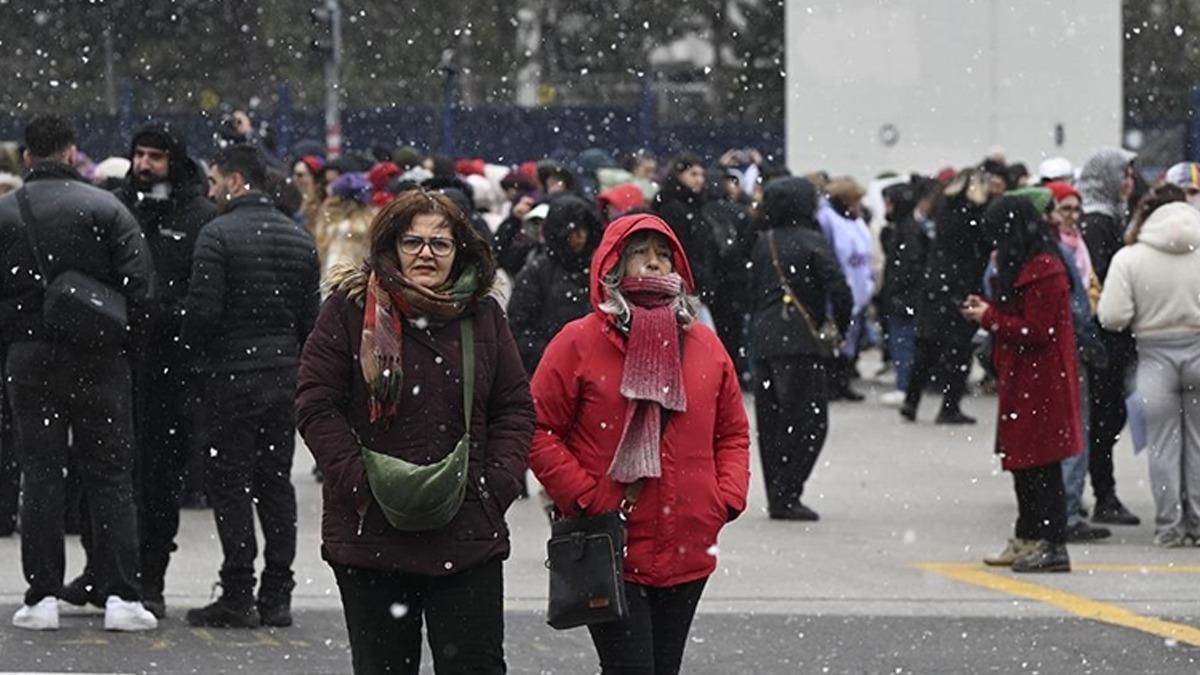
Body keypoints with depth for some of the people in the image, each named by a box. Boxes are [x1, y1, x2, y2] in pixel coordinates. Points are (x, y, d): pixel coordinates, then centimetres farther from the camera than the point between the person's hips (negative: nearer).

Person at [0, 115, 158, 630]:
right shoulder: (105, 208, -6)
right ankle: (120, 595, 0)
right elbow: (140, 284, -10)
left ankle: (42, 596, 4)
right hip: (99, 358, -1)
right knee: (110, 476, 4)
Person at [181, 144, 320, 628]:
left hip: (233, 372, -6)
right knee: (276, 481, 10)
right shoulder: (299, 239, 10)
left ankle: (238, 596, -5)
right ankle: (277, 595, 10)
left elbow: (203, 311, -15)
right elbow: (311, 316, 11)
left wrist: (196, 352, 4)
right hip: (285, 375, 6)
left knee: (230, 481, -2)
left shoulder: (218, 235, -11)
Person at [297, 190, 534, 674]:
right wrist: (364, 485, -12)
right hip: (371, 534, -1)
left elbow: (515, 409, 11)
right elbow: (316, 406, -4)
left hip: (468, 538, 1)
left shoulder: (484, 317, 8)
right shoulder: (350, 309, -1)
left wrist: (497, 485, -4)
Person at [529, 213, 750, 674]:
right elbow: (539, 432, -5)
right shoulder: (579, 342, -5)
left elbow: (733, 432, 18)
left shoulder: (705, 345, 10)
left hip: (687, 556, 5)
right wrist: (586, 499, -13)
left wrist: (727, 498, 3)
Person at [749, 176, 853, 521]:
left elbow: (753, 292, 13)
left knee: (770, 422, 11)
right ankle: (786, 496, -10)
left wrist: (757, 332, 18)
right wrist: (841, 329, 2)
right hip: (801, 343, -6)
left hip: (764, 340, 7)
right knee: (809, 421, -3)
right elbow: (839, 290, -14)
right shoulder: (812, 242, -7)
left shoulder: (764, 243, 12)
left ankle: (777, 496, 11)